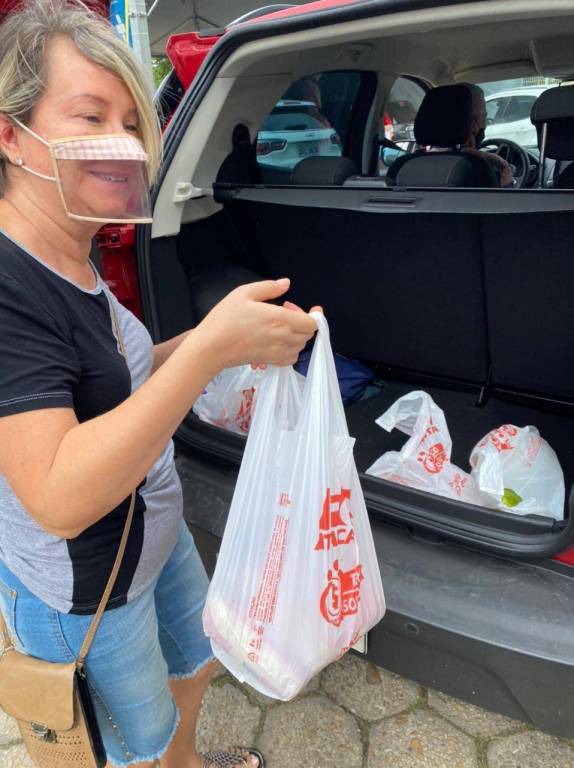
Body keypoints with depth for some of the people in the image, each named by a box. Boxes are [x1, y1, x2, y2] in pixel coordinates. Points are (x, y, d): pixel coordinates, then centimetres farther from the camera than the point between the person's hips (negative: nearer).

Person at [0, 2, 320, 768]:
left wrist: (212, 339, -6)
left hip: (157, 538, 8)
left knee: (194, 664, 32)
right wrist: (209, 348, -41)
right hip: (83, 595, -8)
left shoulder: (71, 260, -2)